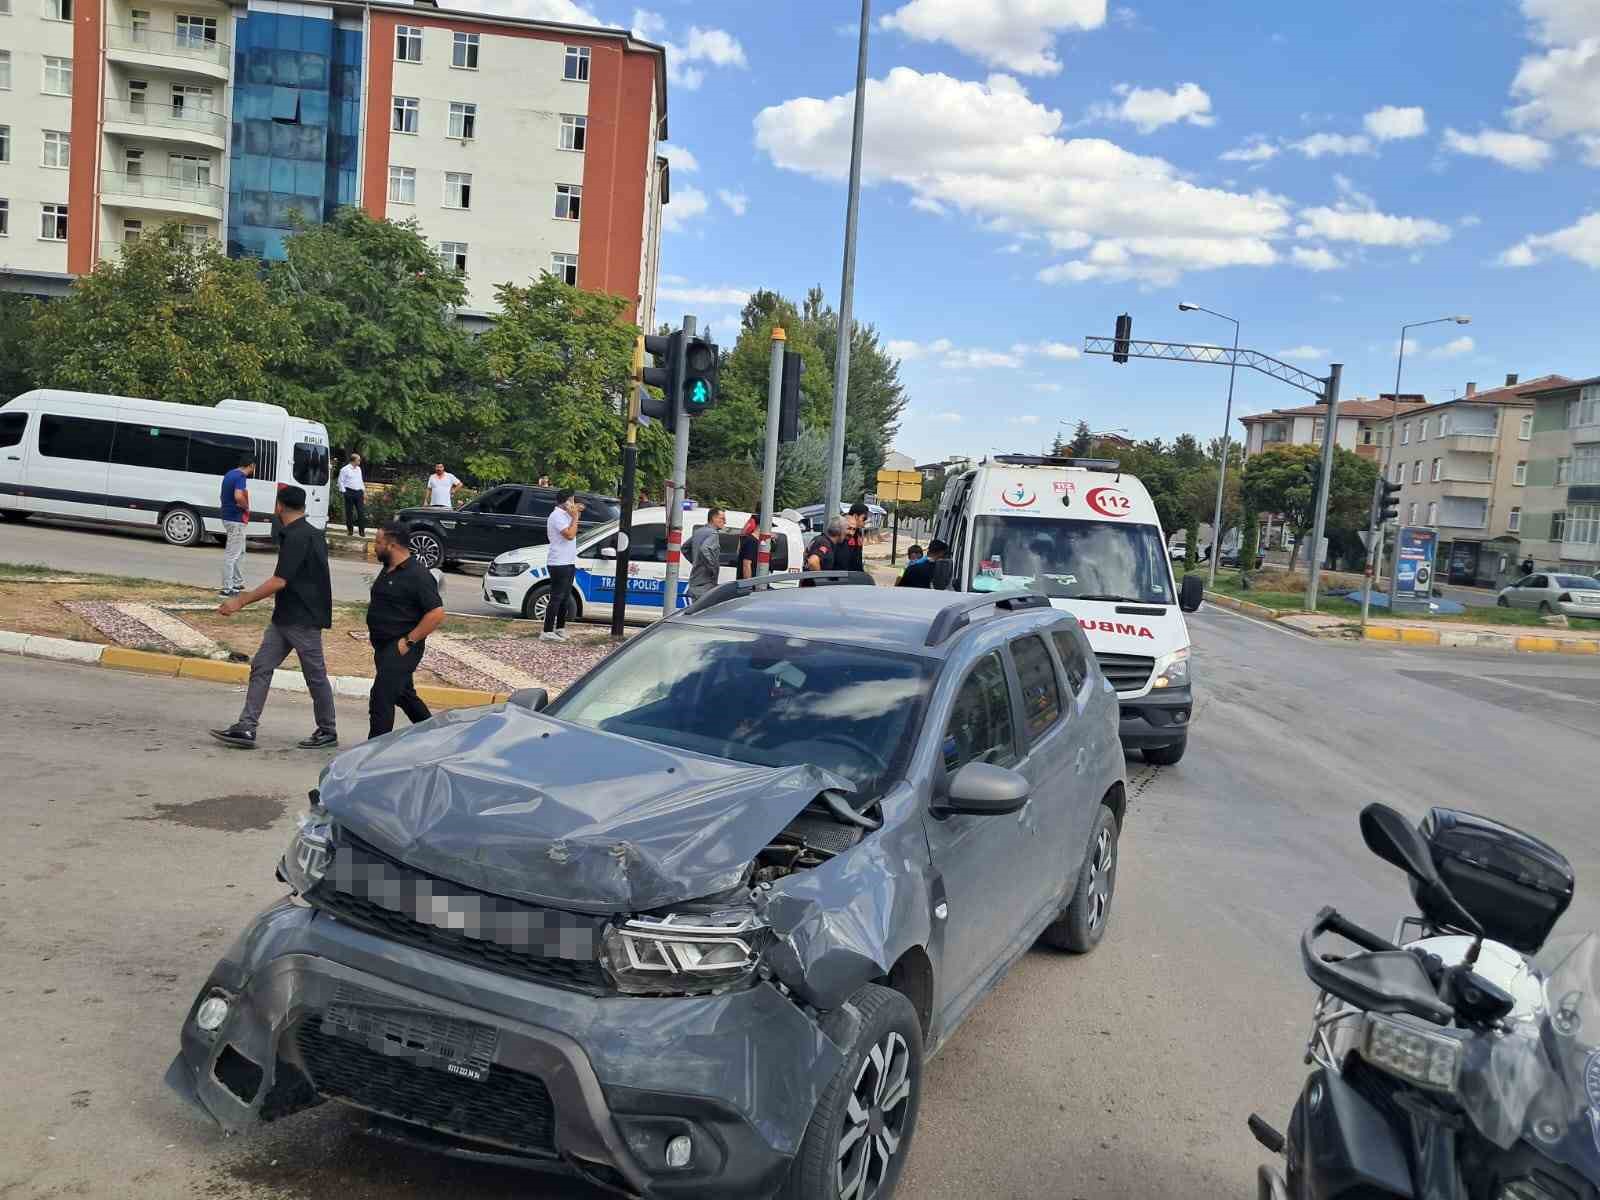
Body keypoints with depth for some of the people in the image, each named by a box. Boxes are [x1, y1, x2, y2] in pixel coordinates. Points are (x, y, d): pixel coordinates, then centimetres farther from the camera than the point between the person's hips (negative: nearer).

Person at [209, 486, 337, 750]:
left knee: (315, 675, 3)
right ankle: (246, 728, 4)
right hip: (285, 617, 10)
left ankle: (328, 731, 16)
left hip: (303, 619, -10)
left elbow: (279, 581, -24)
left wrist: (240, 601, -21)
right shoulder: (310, 533, 12)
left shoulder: (297, 537, -18)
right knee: (261, 667, 5)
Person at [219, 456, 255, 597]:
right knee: (232, 554, -6)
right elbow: (238, 497, -33)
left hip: (228, 516, 10)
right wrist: (247, 507, -15)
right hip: (236, 519, -10)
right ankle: (227, 589, -3)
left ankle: (237, 583, 28)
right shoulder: (241, 477, -18)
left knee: (240, 552, 21)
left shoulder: (230, 474, 12)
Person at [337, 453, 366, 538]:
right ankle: (350, 530, 12)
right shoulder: (344, 469, -4)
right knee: (349, 512, 2)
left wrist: (364, 491, 15)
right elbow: (341, 481, -3)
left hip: (359, 492, 5)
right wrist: (344, 492, -9)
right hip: (349, 492, -5)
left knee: (361, 511, -1)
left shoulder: (358, 469, 15)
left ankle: (362, 531, 2)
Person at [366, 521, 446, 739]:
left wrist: (409, 641, -21)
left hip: (399, 649, -10)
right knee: (404, 695, 22)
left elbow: (437, 614, -23)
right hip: (385, 647, 10)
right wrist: (373, 606, 10)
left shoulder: (418, 575, -19)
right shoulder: (389, 570, 11)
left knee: (381, 700, -9)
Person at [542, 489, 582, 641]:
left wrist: (576, 515, 15)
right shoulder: (557, 516, -15)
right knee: (556, 598, -10)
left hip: (568, 563, 10)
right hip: (559, 564, -10)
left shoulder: (565, 515, 15)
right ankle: (547, 632, -9)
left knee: (565, 598, 15)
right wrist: (575, 516, -14)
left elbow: (572, 533, 25)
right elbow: (570, 534, -24)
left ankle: (559, 628, 25)